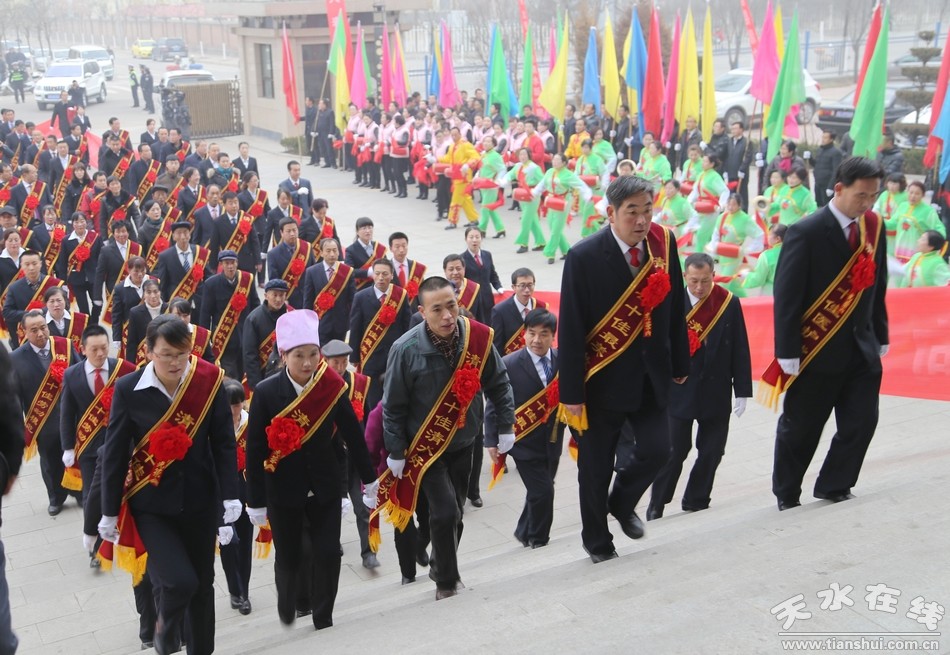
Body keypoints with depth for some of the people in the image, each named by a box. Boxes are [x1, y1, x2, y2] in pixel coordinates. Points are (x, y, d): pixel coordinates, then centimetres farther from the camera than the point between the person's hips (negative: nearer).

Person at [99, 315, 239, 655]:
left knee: (202, 583, 12)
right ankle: (165, 624, 20)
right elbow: (114, 454, -4)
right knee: (181, 580, -15)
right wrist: (110, 512, 0)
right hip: (151, 504, -2)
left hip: (200, 500, 2)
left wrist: (230, 495, -10)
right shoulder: (128, 390, -11)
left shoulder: (208, 381, -9)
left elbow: (224, 443, -3)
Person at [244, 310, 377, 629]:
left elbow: (353, 434, 0)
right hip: (283, 490, -1)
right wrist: (256, 501, -10)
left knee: (328, 553, -2)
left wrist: (368, 477, 7)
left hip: (324, 486, 1)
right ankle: (286, 608, 41)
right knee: (288, 557, 10)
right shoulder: (266, 393, -14)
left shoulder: (332, 387, -9)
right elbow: (255, 450, -11)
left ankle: (323, 619, 19)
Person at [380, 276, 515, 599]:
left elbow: (499, 384, 1)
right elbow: (393, 406, -11)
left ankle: (440, 567, 40)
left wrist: (506, 427, 2)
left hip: (463, 442, 4)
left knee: (454, 511, 16)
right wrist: (396, 453, -7)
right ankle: (447, 582, 11)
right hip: (425, 445, -4)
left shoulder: (479, 337, -14)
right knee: (445, 512, -11)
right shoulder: (406, 349, -22)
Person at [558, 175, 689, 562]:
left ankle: (621, 503, 31)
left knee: (657, 449, 0)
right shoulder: (584, 257, -16)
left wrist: (680, 363, 9)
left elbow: (676, 308, 6)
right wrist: (571, 392, -13)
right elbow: (571, 330, -14)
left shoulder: (663, 242, -3)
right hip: (604, 379, -3)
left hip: (651, 375, 4)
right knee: (595, 467, 8)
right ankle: (596, 540, 30)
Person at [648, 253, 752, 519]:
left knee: (711, 452, 8)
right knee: (674, 451, 1)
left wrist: (742, 391, 0)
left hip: (716, 392, 2)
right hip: (679, 390, -2)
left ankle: (696, 503, 25)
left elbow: (740, 350, 1)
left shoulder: (729, 303, -1)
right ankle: (656, 507, 15)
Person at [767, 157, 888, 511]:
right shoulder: (806, 232, -13)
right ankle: (786, 494, 26)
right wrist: (787, 353, -16)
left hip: (862, 349, 5)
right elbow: (786, 296, -14)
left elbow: (878, 287, 12)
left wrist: (881, 337, 11)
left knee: (862, 422, 1)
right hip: (816, 350, -5)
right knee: (800, 429, 7)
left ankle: (834, 488, 20)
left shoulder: (874, 227, 4)